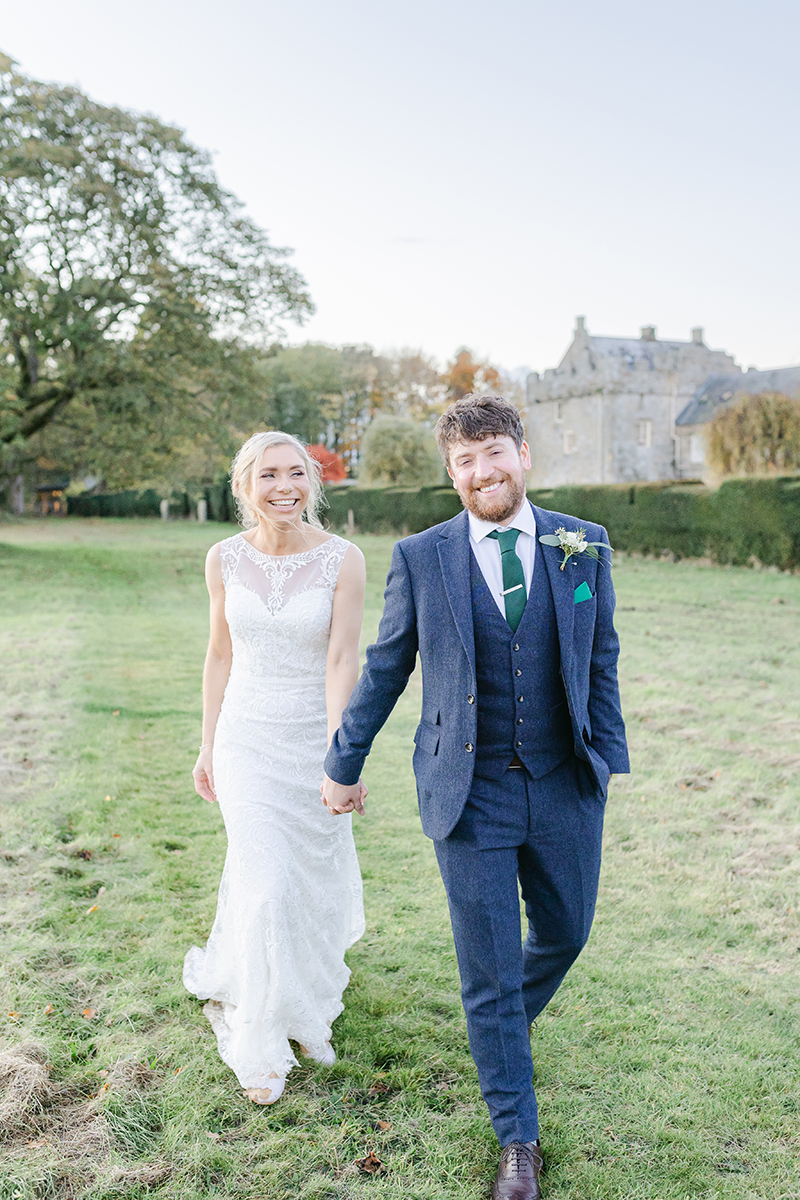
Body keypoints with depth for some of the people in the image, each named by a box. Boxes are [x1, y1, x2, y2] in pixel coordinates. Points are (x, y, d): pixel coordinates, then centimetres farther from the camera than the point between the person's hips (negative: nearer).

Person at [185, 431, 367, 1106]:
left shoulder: (342, 559, -11)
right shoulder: (225, 558, -3)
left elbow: (341, 662, -16)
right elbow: (221, 656, 6)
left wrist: (340, 758, -25)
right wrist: (208, 746, 8)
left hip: (316, 738, 0)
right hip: (247, 739, 0)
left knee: (316, 878, 15)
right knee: (266, 885, -4)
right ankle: (263, 1042, 18)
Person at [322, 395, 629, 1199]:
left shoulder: (583, 547, -1)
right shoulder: (419, 558, -6)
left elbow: (600, 663, 6)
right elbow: (384, 670, 2)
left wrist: (611, 759, 6)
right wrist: (344, 764, 8)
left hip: (566, 787, 3)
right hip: (471, 794, -2)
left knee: (565, 933, 20)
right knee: (490, 970, 7)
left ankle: (503, 1029, 54)